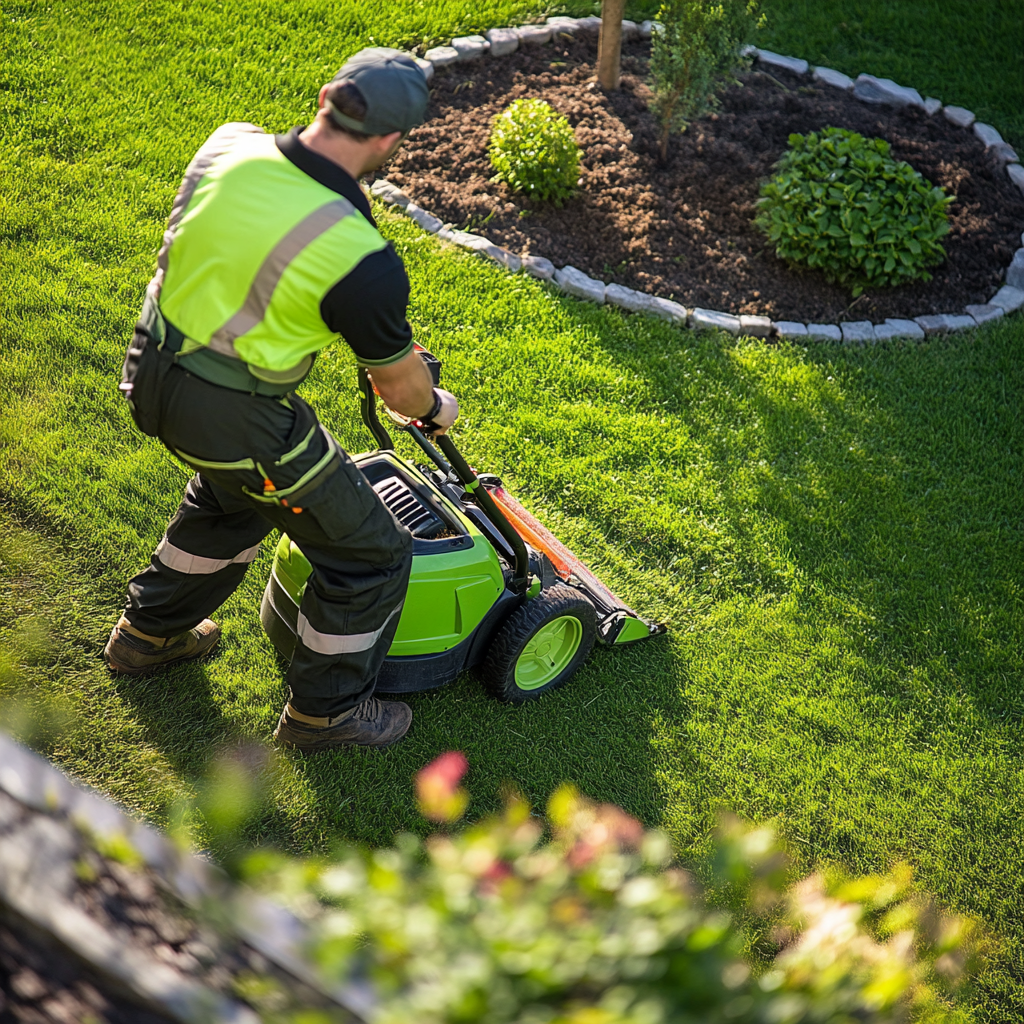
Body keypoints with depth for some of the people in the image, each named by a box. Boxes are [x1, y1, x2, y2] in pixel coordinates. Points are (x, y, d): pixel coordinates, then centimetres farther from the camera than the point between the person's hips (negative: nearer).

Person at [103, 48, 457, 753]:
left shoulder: (229, 144, -8)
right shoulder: (363, 263, -27)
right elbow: (399, 387, -9)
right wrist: (436, 407, 13)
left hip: (156, 372, 8)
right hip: (237, 421, -8)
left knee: (233, 496, 37)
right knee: (370, 554, 11)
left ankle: (148, 634, 54)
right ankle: (324, 710, 30)